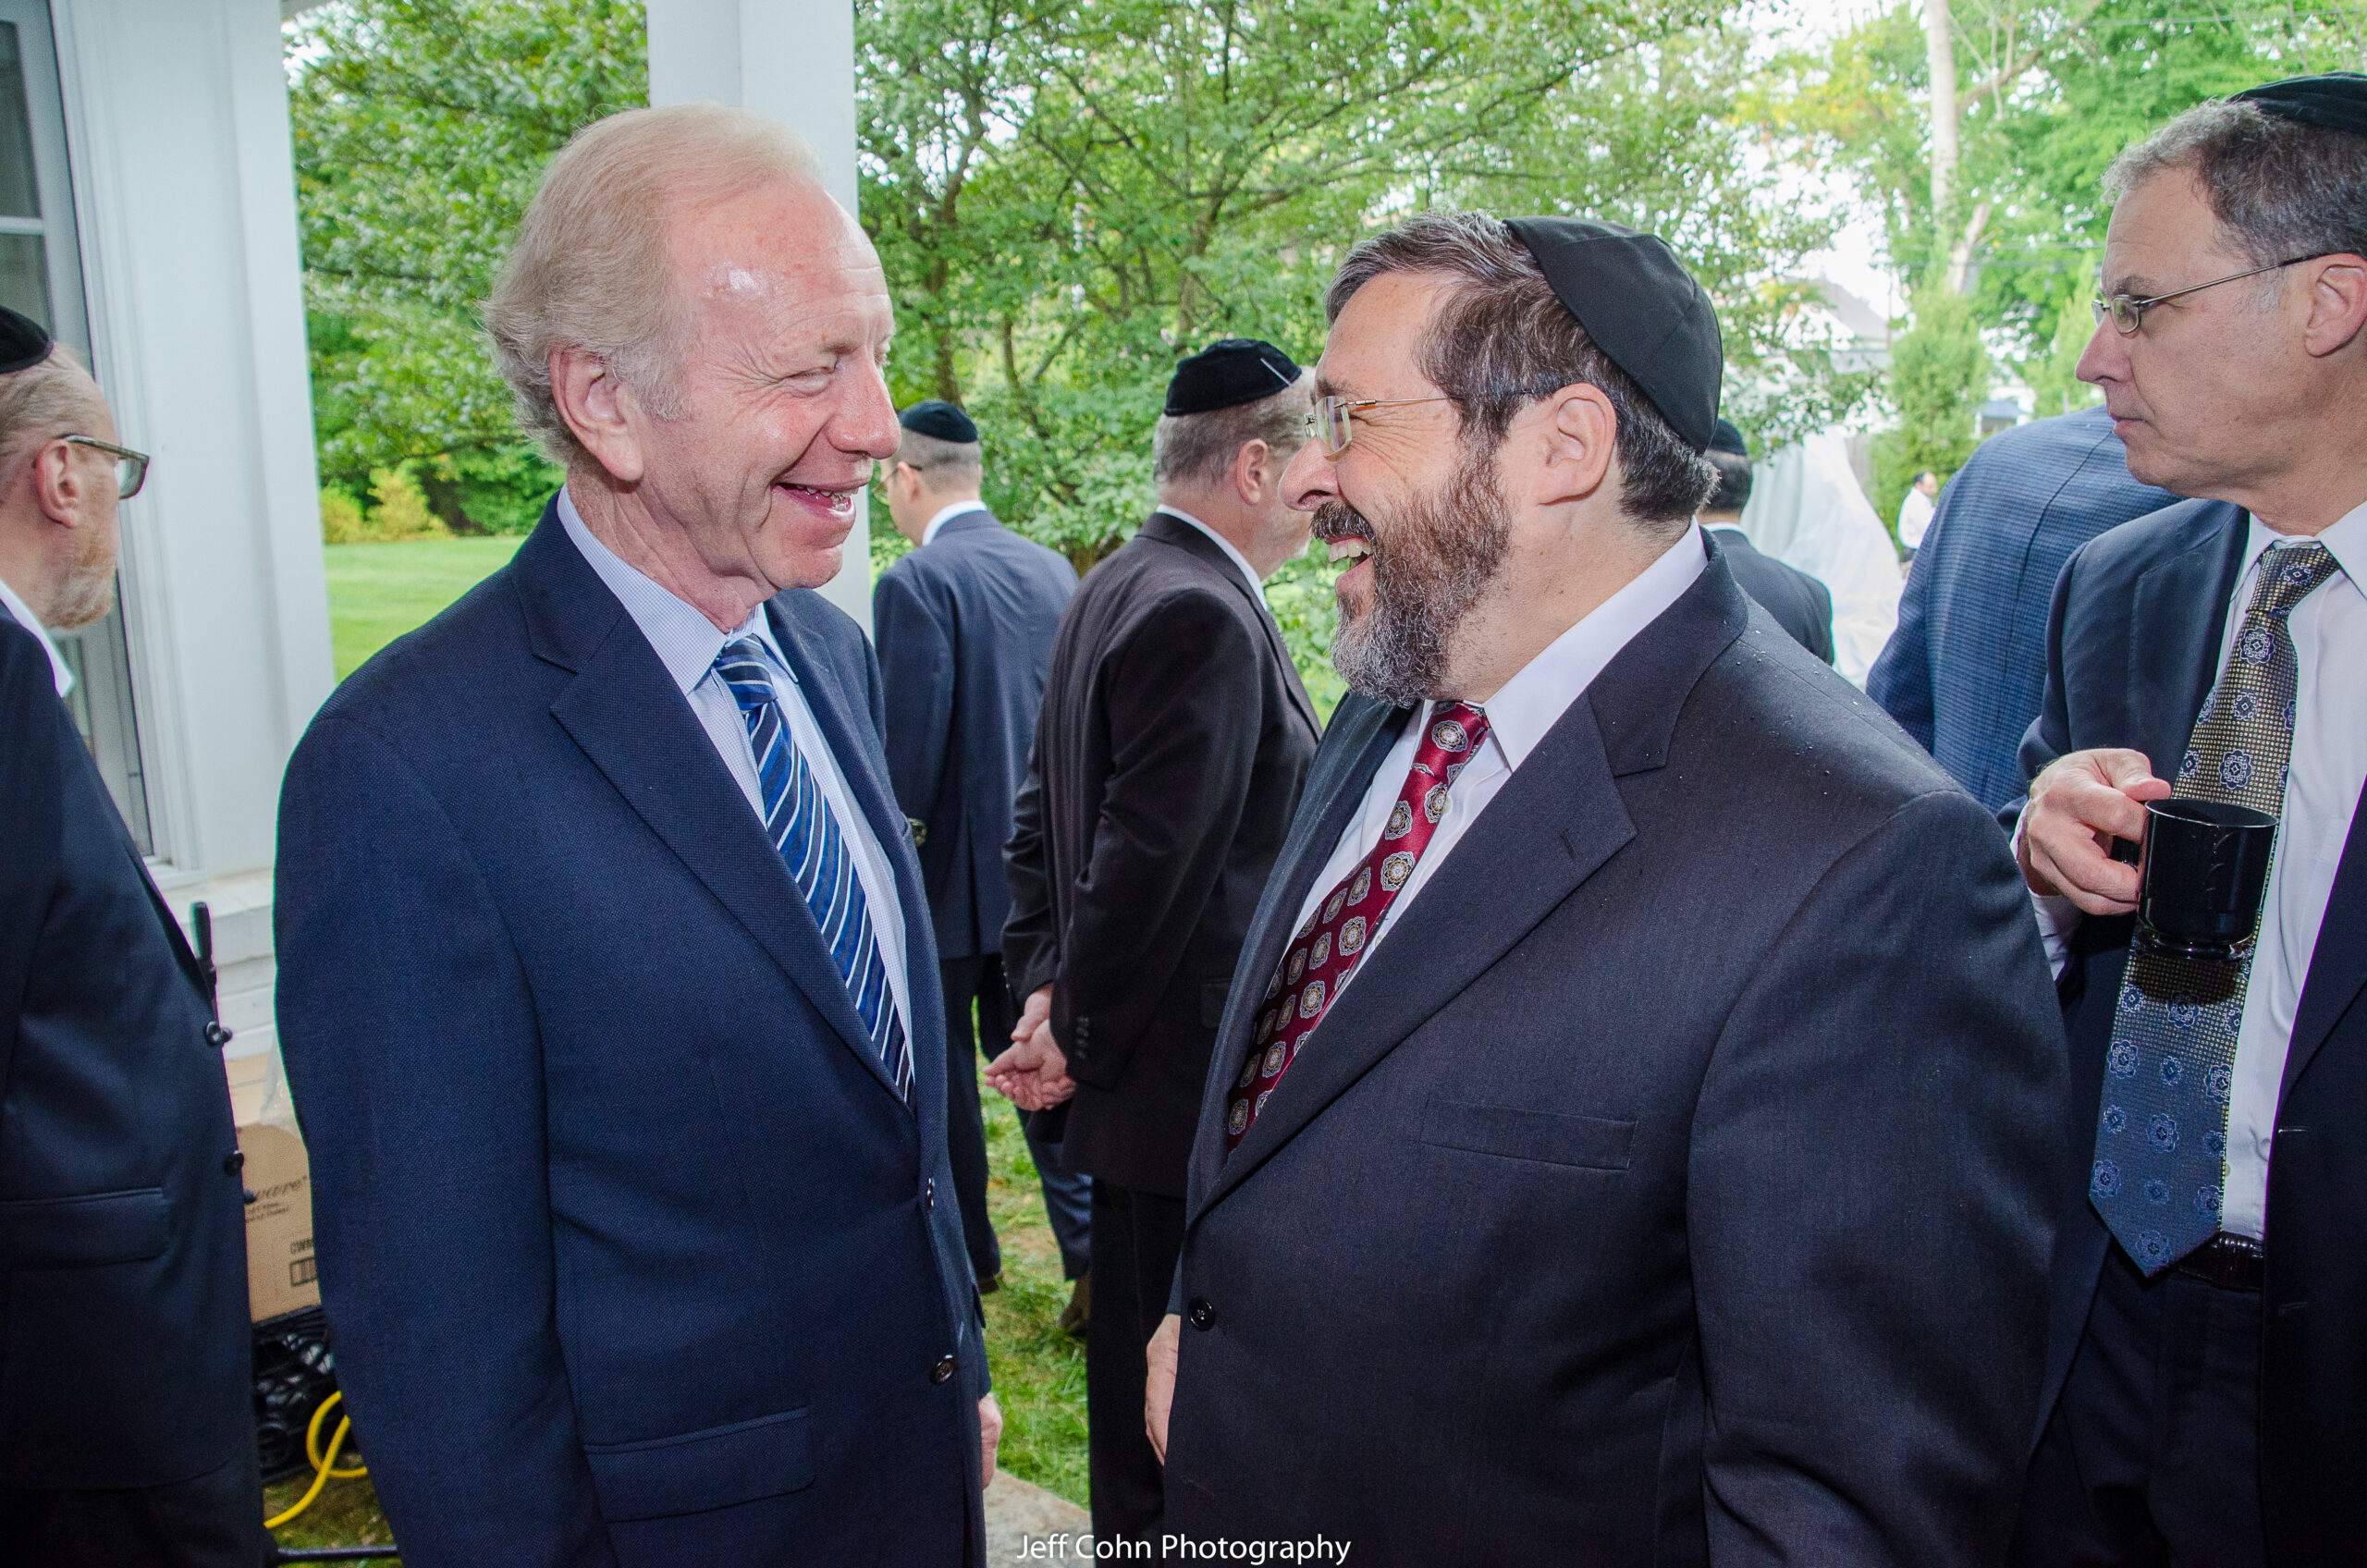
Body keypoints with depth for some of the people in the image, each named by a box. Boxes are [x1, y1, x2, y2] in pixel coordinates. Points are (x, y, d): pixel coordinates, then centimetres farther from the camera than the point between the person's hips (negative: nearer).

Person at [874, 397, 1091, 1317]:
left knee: (938, 1068, 12)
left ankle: (966, 1253, 28)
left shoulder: (916, 583, -18)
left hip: (949, 869, -6)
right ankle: (1088, 1246, 12)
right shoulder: (1054, 570, 2)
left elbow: (909, 746, -21)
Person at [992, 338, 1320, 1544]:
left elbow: (1044, 813, 13)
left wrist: (1046, 984, 7)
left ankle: (1134, 1529, 40)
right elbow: (1150, 860, -23)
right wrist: (1079, 1035, -11)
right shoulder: (1204, 615, -20)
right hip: (1186, 1077, -10)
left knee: (1139, 1366, 24)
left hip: (1136, 1067, 10)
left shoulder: (1113, 589, 11)